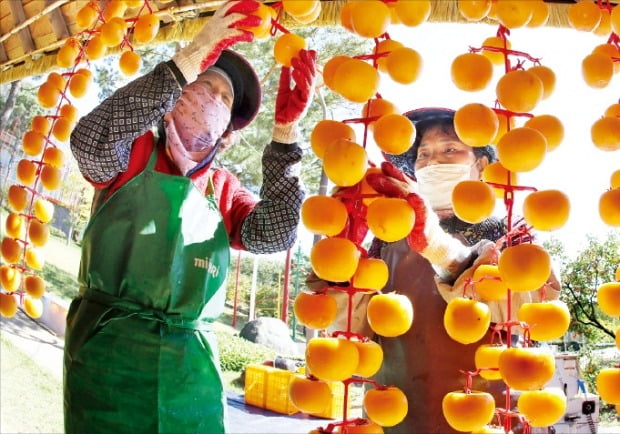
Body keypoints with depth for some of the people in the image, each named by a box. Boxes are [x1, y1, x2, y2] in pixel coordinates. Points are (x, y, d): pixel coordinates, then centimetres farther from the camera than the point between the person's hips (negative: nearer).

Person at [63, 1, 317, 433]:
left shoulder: (225, 190, 9)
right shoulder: (136, 153, 2)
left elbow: (273, 234, -8)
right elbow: (90, 142, -21)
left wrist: (285, 130, -15)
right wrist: (189, 60, -24)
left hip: (191, 363, 3)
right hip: (108, 350, -3)